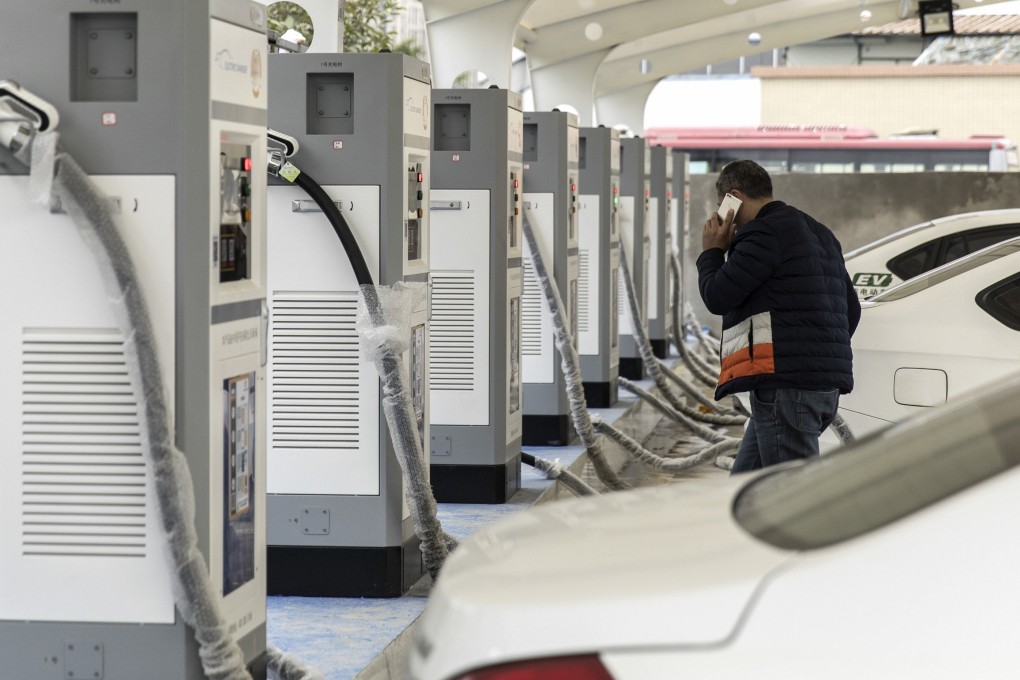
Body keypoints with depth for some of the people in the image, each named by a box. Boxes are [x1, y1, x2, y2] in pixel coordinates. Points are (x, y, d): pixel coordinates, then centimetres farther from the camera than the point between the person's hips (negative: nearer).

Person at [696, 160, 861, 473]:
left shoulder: (766, 232, -8)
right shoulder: (819, 234, 24)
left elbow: (718, 297, -11)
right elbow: (851, 309, 27)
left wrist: (711, 252, 7)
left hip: (785, 383, -10)